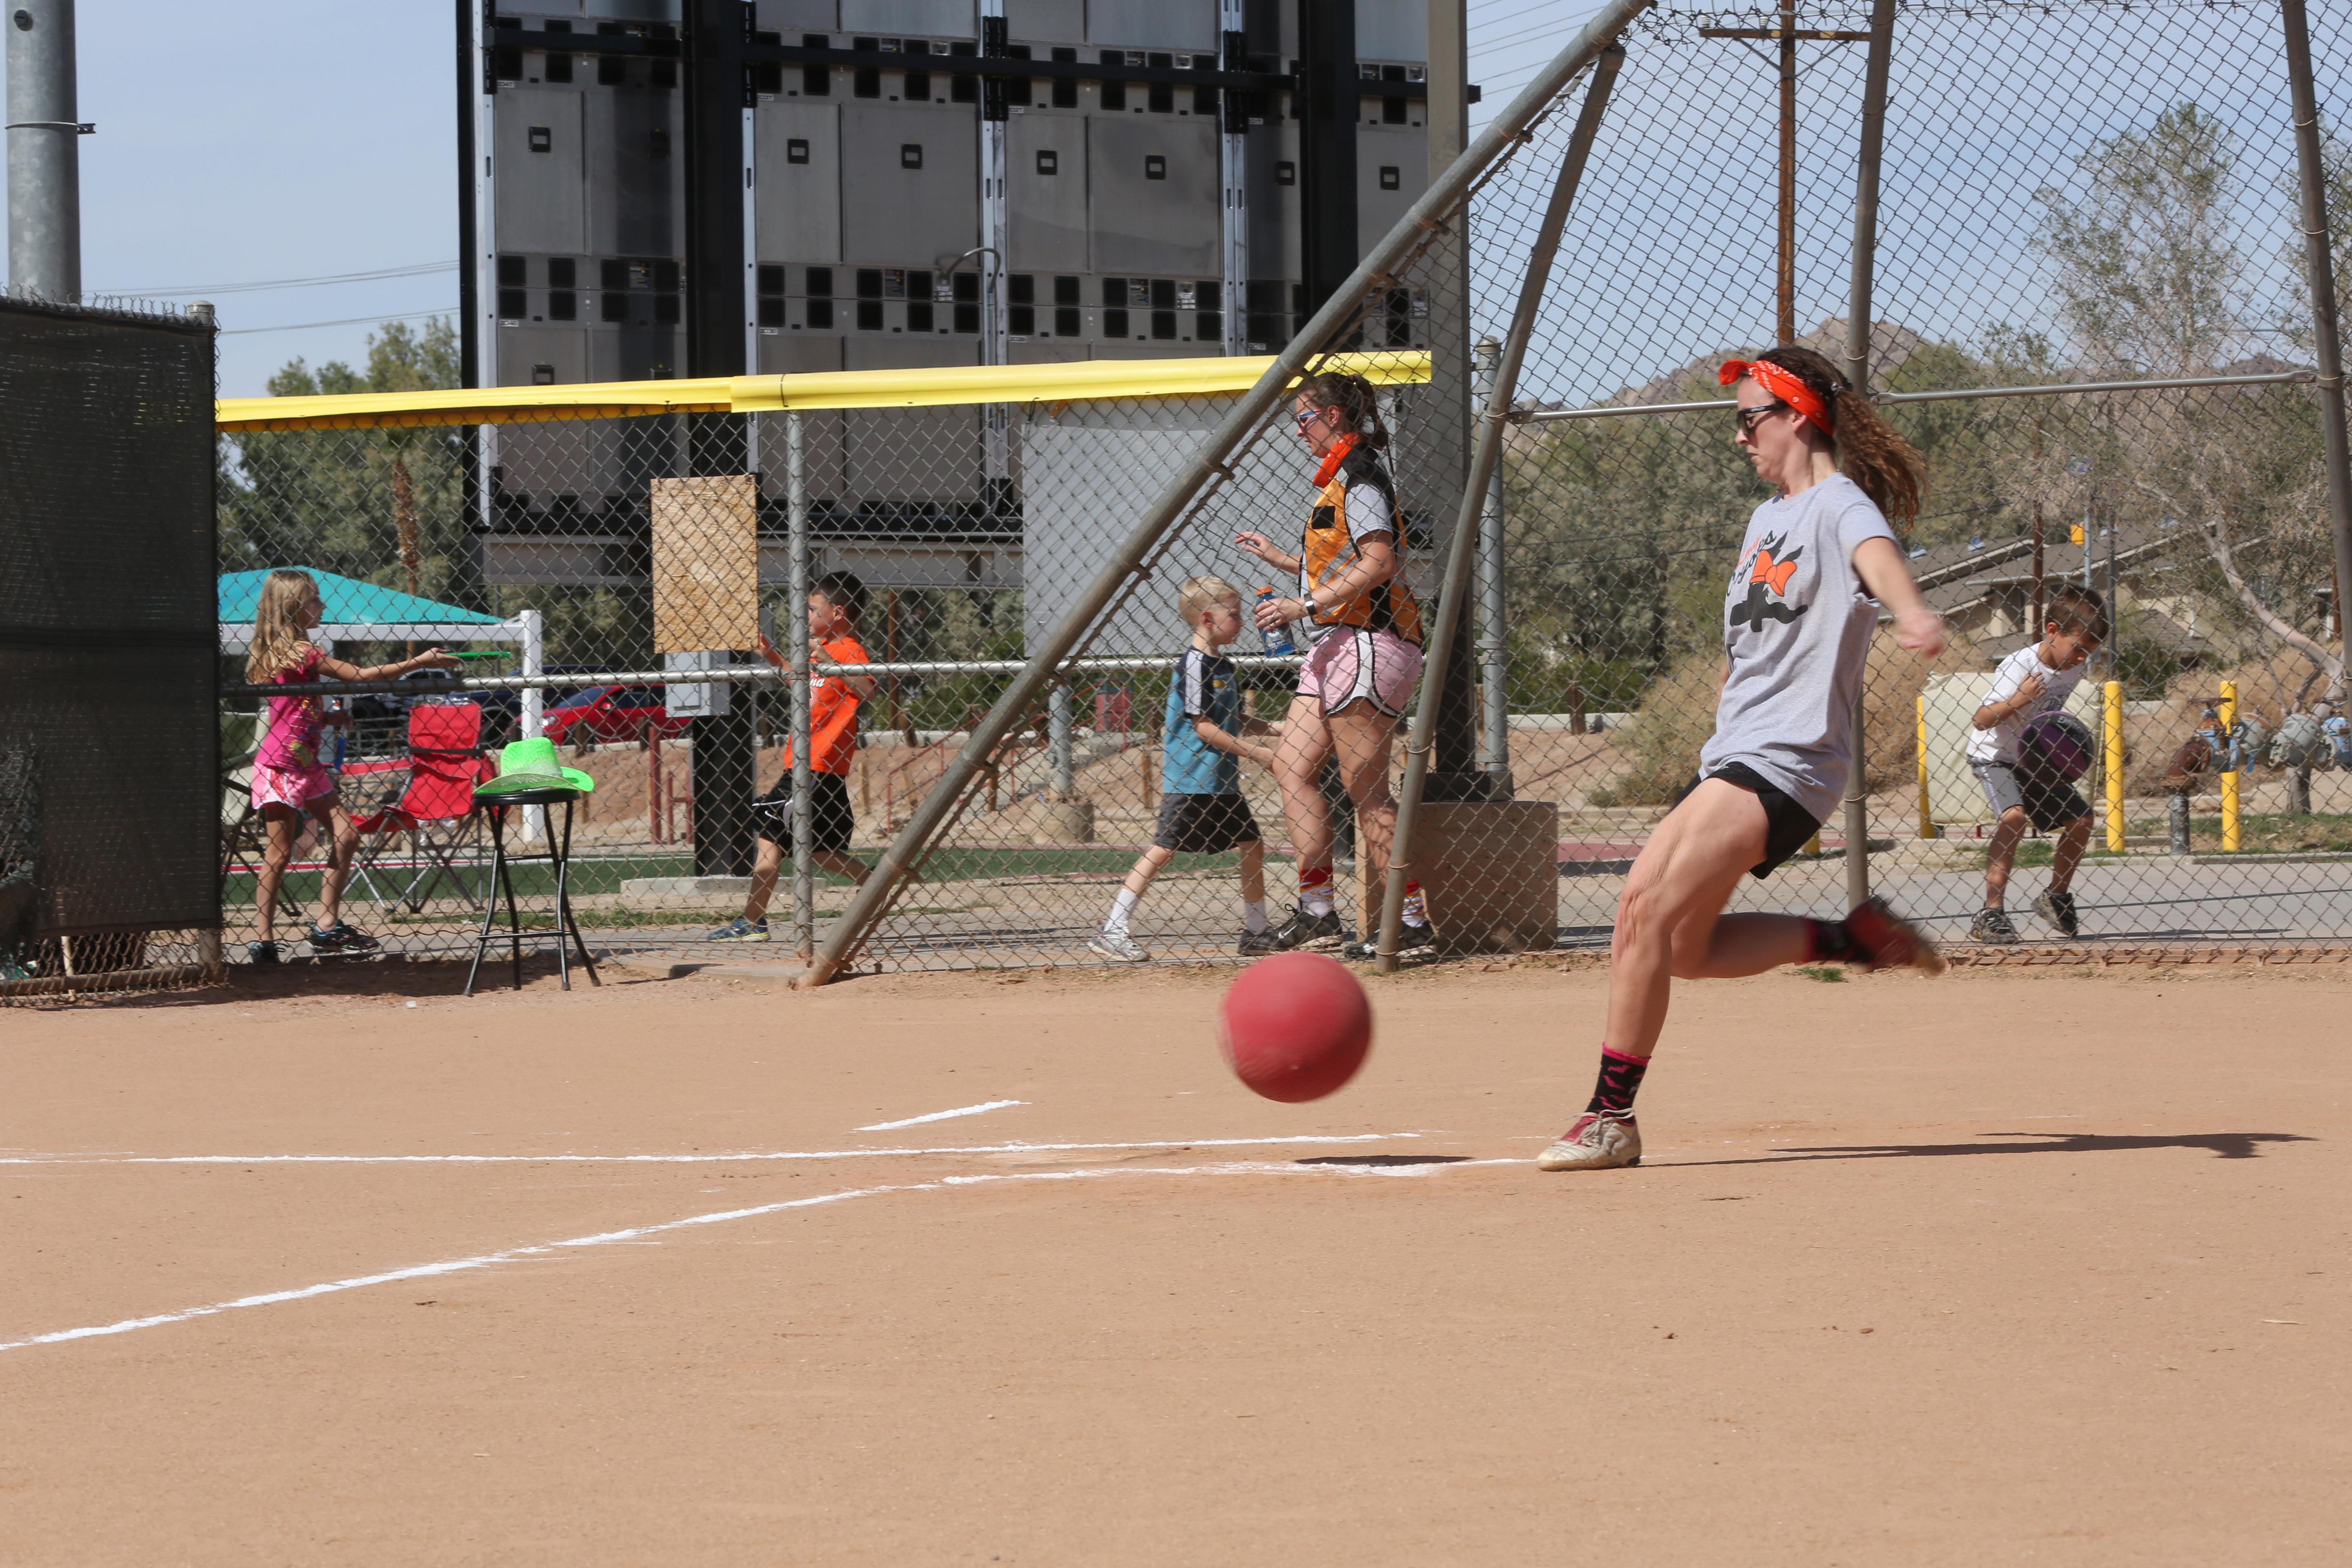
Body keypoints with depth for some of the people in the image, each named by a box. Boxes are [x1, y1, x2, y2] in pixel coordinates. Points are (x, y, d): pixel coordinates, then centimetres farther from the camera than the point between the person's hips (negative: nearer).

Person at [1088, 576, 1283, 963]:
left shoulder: (1224, 667, 15)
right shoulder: (1194, 665, -14)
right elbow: (1204, 727, -18)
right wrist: (1257, 753, -16)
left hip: (1221, 779, 9)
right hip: (1189, 778, -9)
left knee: (1252, 845, 11)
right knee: (1163, 850, -12)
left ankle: (1255, 933, 23)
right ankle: (1111, 932, -12)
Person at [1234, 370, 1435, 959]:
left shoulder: (1359, 477, -10)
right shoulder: (1338, 480, 20)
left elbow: (1380, 562, -21)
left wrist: (1305, 606, -22)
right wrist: (1278, 558, 23)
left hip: (1366, 642, -11)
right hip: (1335, 646, 11)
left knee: (1367, 792, -9)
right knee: (1292, 767, 5)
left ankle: (1410, 920, -6)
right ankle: (1317, 912, 3)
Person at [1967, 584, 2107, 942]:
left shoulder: (2075, 667, -5)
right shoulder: (2018, 667, -27)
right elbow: (1983, 719, -29)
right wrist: (2018, 700, -43)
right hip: (1994, 756, -7)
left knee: (2080, 819, 5)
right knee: (2014, 816, -30)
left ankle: (2056, 898, 28)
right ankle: (1991, 913, -31)